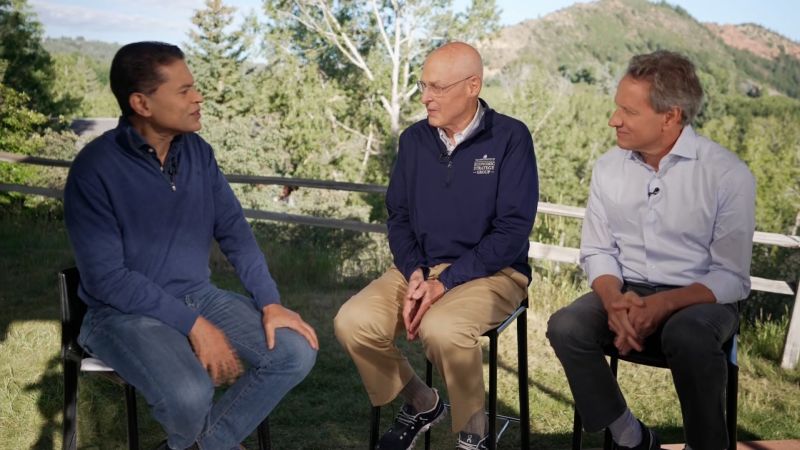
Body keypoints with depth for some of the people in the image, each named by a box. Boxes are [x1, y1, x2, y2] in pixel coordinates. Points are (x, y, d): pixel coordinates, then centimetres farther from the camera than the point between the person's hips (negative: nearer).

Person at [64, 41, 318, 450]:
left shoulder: (198, 152, 1)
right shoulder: (96, 168, -17)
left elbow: (234, 232, 5)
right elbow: (105, 277, -19)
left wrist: (269, 303, -7)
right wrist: (193, 325, -22)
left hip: (199, 295, 6)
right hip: (125, 311, -6)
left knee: (296, 352, -11)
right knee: (189, 396, -32)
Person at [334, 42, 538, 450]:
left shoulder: (510, 137, -7)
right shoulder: (414, 139, 7)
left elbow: (513, 230, -13)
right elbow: (398, 217, 9)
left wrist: (444, 282, -18)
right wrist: (415, 273, -11)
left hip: (491, 273, -4)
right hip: (419, 267, 5)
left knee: (441, 329, -35)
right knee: (352, 323, -20)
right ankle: (420, 403, 8)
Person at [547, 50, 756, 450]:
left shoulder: (728, 174, -11)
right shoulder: (608, 167, 2)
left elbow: (732, 277, -11)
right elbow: (597, 251, 4)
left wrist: (664, 305, -27)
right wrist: (613, 299, -17)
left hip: (700, 298, -3)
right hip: (627, 291, 4)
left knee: (688, 338, -37)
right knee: (565, 327, -25)